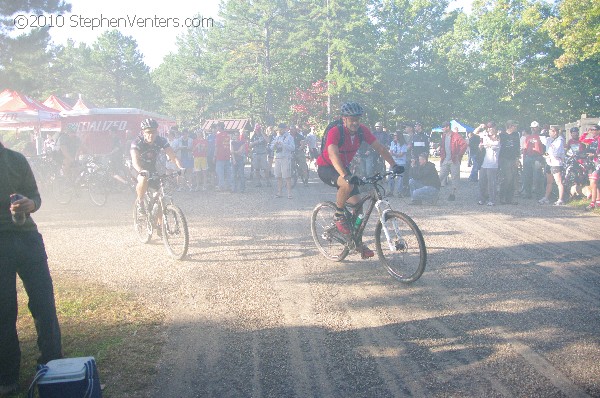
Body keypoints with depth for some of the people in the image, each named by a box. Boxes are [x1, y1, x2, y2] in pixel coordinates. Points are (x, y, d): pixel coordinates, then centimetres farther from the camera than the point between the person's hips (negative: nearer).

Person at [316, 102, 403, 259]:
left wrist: (394, 165, -22)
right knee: (347, 185, -37)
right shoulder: (335, 132, -28)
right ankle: (338, 215, -11)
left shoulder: (362, 130, -11)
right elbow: (333, 155, -43)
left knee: (357, 202, -3)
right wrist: (346, 176, -57)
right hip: (326, 168, -6)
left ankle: (358, 243, 10)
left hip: (343, 168, 6)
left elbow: (380, 148, -9)